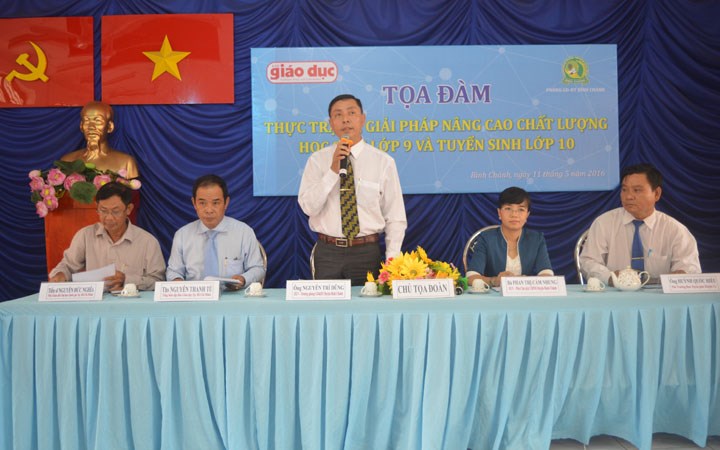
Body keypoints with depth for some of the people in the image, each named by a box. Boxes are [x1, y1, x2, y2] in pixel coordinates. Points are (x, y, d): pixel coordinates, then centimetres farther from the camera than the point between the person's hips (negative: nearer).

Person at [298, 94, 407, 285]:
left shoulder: (383, 161, -1)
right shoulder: (317, 160, 2)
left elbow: (396, 217, -1)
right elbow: (308, 207, -9)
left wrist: (392, 261, -8)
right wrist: (333, 170, -17)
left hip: (367, 253, 0)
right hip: (327, 252, 1)